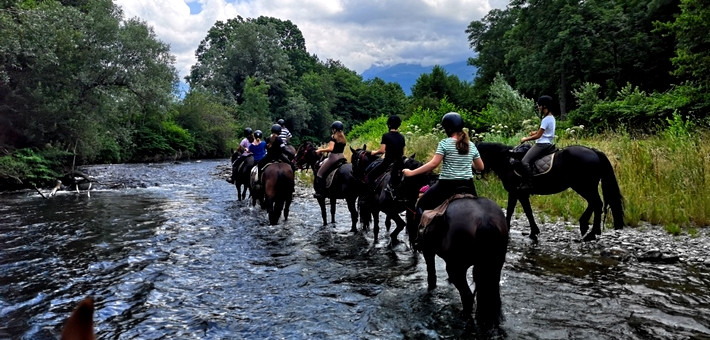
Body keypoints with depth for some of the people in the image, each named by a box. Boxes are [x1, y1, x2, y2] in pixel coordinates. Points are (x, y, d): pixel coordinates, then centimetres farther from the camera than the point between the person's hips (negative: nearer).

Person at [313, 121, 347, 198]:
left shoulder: (333, 137, -11)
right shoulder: (343, 137, 11)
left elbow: (330, 148, -22)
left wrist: (320, 150, -11)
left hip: (333, 157, -8)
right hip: (342, 156, 8)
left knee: (320, 173, 0)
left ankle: (320, 192, -6)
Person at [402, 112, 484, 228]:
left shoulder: (445, 143, -8)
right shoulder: (471, 145, 7)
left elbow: (433, 164, -14)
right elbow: (480, 167, 12)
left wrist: (411, 172, -9)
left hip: (447, 185, -4)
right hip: (468, 185, 5)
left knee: (422, 204, 14)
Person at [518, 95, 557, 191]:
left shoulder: (546, 119, -17)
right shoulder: (551, 118, 12)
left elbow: (538, 136, -16)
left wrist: (525, 139, -5)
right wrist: (536, 132, 15)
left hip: (542, 144, -11)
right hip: (547, 144, 11)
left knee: (525, 161, -23)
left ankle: (527, 184, -25)